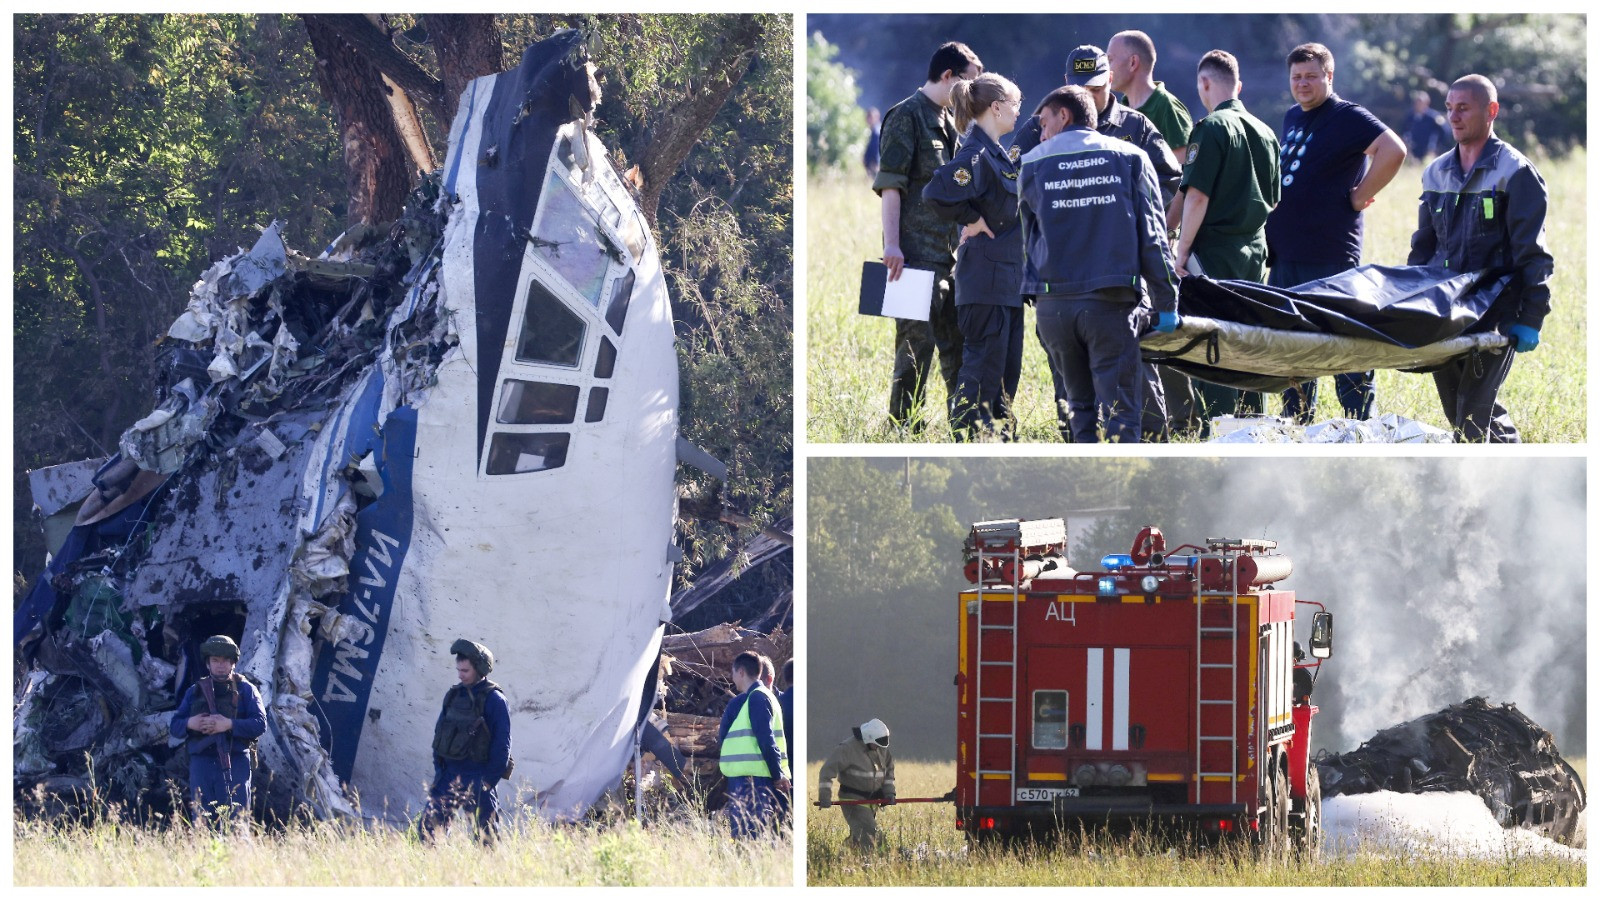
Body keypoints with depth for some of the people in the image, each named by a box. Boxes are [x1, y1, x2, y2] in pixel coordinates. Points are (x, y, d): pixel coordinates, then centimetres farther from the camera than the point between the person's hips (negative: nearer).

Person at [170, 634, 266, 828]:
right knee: (201, 818, 0)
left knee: (236, 820, -5)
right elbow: (175, 726, 11)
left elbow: (260, 725, -4)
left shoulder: (245, 690, 8)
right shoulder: (195, 691, 16)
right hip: (202, 763, 2)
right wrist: (189, 724, -12)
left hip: (235, 764, -2)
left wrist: (229, 725, -17)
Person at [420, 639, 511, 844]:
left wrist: (489, 780, -14)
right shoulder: (453, 696, 11)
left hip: (478, 777, -6)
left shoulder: (494, 700, -8)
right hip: (449, 773, 6)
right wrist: (439, 770, 7)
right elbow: (439, 733, 16)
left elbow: (502, 744, -10)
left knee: (486, 834, 0)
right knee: (428, 827, -2)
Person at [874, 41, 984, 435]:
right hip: (917, 252, -9)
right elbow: (890, 184, -14)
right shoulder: (906, 117, -8)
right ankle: (904, 429, -3)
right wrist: (892, 244, -21)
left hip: (950, 252, 9)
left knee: (959, 341, 12)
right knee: (917, 342, -8)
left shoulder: (949, 122, 19)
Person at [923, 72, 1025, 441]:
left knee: (1006, 371, 14)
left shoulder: (996, 154, 14)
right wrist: (971, 221, -19)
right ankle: (968, 437, -5)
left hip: (1007, 281, 10)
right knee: (982, 368, -7)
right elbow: (937, 193, -30)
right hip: (985, 281, -10)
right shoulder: (976, 155, -17)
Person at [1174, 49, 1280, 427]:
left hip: (1215, 254, -7)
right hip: (1255, 251, 7)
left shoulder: (1212, 129, -11)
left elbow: (1197, 197, -16)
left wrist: (1182, 250, -12)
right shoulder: (1264, 133, 11)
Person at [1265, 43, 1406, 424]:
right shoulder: (1292, 118, 17)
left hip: (1330, 257, -9)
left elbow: (1393, 151, -23)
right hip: (1285, 256, 9)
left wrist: (1359, 197, -16)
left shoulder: (1348, 117, -9)